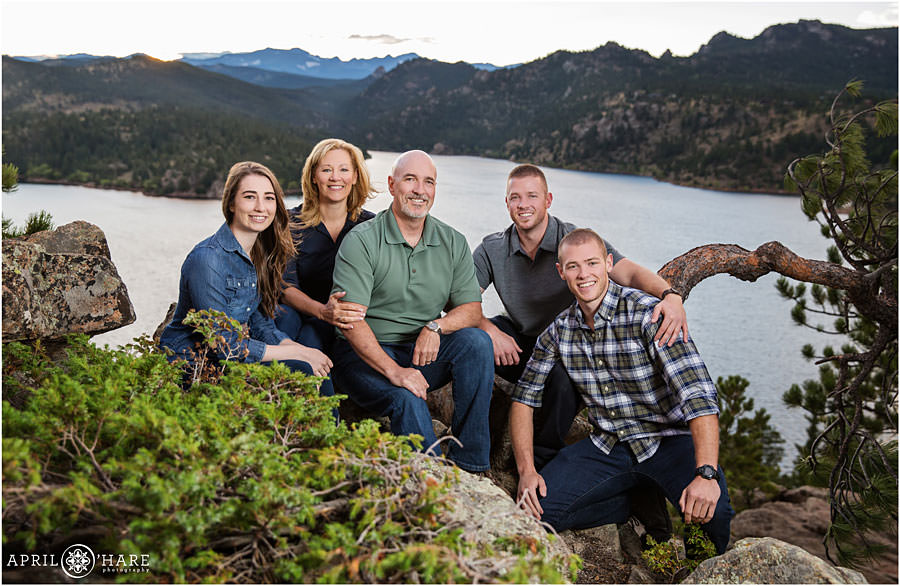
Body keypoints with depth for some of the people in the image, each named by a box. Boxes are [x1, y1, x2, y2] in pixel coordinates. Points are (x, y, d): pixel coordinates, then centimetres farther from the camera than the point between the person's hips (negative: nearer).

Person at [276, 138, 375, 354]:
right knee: (284, 315, -33)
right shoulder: (292, 223, -1)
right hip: (299, 314, 1)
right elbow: (286, 287, -9)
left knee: (311, 337, -33)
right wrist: (322, 311, -29)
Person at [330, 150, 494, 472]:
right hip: (367, 354, -4)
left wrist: (436, 326, -19)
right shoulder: (362, 240, -9)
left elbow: (471, 308, 3)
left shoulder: (453, 243, 6)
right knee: (408, 400, -33)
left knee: (476, 341, -22)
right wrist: (393, 371, -28)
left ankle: (468, 465, -18)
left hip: (424, 354, 5)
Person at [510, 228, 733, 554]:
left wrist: (706, 474, -39)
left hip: (669, 439, -4)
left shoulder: (648, 314, -17)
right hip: (608, 446, 4)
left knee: (711, 512, -31)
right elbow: (524, 398, 7)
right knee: (536, 506, -16)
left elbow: (698, 393, -26)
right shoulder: (559, 331, -1)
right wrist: (526, 470, -6)